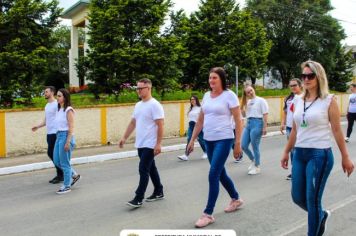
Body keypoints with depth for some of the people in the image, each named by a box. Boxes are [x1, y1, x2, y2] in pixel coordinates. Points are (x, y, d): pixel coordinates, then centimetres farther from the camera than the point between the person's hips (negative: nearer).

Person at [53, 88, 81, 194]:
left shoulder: (68, 110, -13)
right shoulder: (58, 109, 10)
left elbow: (71, 128, -16)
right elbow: (59, 124, 14)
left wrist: (68, 142, -19)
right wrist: (58, 136, 14)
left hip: (66, 136, -9)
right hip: (59, 135, 9)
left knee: (64, 163, 0)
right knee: (56, 161, 14)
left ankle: (67, 186, 14)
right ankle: (74, 175, 30)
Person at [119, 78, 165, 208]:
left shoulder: (154, 105, -14)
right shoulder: (138, 105, 13)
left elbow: (160, 125, -18)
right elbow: (132, 123, 19)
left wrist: (158, 144, -22)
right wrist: (124, 138, 15)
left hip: (149, 145, -9)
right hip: (140, 144, 9)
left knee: (143, 170, -8)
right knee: (151, 168, 16)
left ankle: (138, 199, -2)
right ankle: (159, 192, 29)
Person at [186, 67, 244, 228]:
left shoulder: (229, 95, -8)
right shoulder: (206, 96, 10)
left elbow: (238, 121, -8)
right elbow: (200, 120, 14)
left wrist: (238, 144, -11)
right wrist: (192, 140, 11)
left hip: (223, 140, -7)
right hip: (208, 140, 7)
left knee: (213, 175, -10)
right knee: (220, 173, 17)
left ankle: (208, 214, 0)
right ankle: (236, 199, 40)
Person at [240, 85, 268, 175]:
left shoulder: (261, 100, -4)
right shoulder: (247, 102, 15)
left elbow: (265, 114, -8)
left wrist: (265, 127, -13)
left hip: (257, 123, -7)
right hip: (248, 123, 7)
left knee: (255, 147, -2)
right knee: (243, 146, 6)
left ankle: (257, 167, 14)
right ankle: (253, 160, 31)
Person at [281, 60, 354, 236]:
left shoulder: (329, 100, -6)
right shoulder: (298, 101, 8)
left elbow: (337, 131, -5)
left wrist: (345, 158, -3)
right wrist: (286, 152, 16)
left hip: (320, 155, -6)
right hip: (299, 154, 6)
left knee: (312, 200, 0)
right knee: (297, 197, 12)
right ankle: (322, 215, 42)